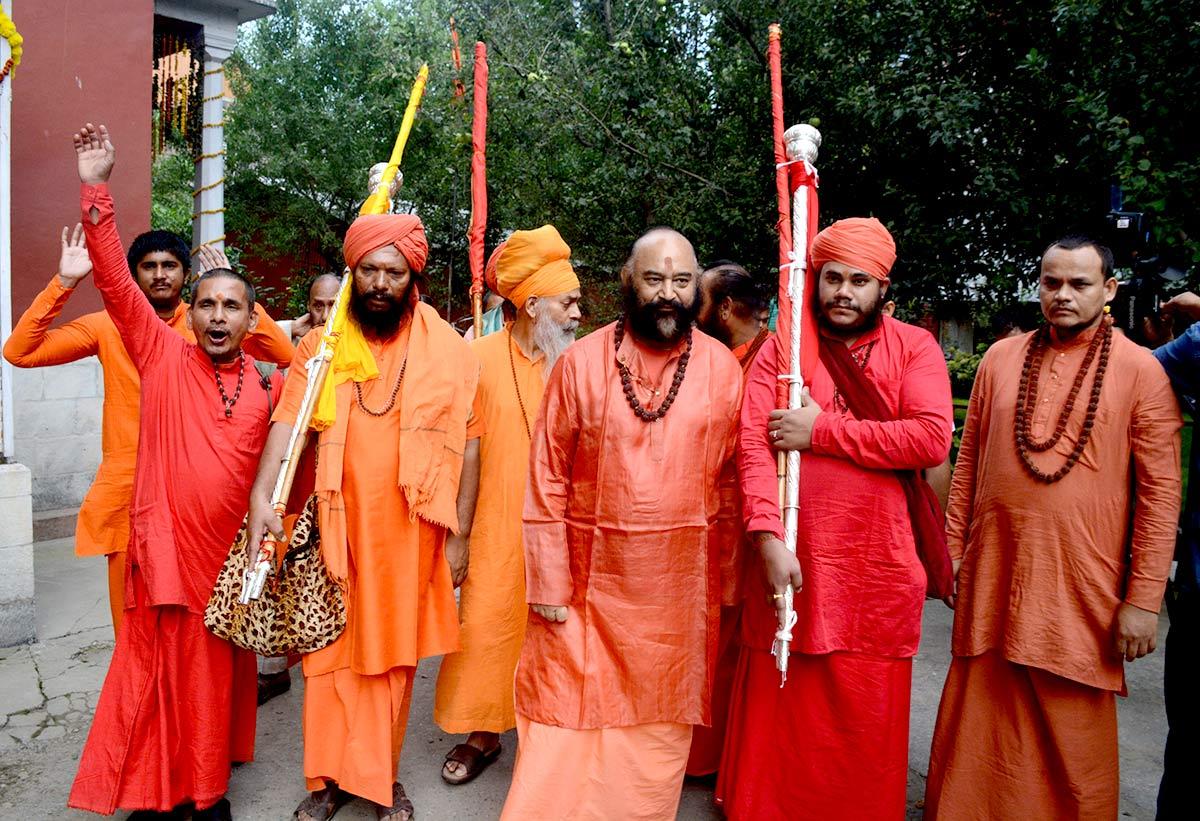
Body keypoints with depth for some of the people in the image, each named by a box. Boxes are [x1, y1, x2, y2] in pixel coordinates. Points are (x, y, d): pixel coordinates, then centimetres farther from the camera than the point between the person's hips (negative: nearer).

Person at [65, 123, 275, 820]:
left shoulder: (270, 386, 3)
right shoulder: (163, 356, -2)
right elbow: (117, 282, -10)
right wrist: (97, 191, -18)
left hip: (234, 552, 2)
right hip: (167, 547, -2)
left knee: (221, 675, 15)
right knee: (161, 671, 7)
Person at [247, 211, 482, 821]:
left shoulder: (448, 350, -3)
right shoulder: (320, 345, 2)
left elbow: (466, 446, -2)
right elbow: (288, 421, -8)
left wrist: (458, 535, -2)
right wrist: (262, 496, -23)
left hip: (408, 532, -1)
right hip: (338, 527, 1)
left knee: (393, 656, 11)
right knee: (332, 654, 9)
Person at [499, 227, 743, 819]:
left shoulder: (722, 368, -1)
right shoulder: (581, 361, -5)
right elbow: (547, 478, -5)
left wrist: (729, 579, 1)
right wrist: (548, 583, -6)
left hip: (680, 588, 2)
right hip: (590, 579, -1)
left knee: (660, 726, 16)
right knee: (566, 725, 9)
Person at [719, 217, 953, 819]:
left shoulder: (915, 347, 4)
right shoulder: (782, 347, 5)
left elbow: (932, 438, -12)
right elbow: (753, 444, -7)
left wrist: (822, 430, -12)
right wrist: (769, 541, -17)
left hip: (876, 572, 0)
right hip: (791, 563, 0)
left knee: (866, 722, 12)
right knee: (779, 715, 11)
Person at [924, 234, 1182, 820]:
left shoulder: (1140, 370, -3)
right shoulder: (1001, 358, 6)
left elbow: (1161, 491, -5)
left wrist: (1145, 597, -8)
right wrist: (952, 550, 8)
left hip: (1081, 586, -2)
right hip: (992, 575, 3)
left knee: (1073, 731, 11)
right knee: (979, 723, 13)